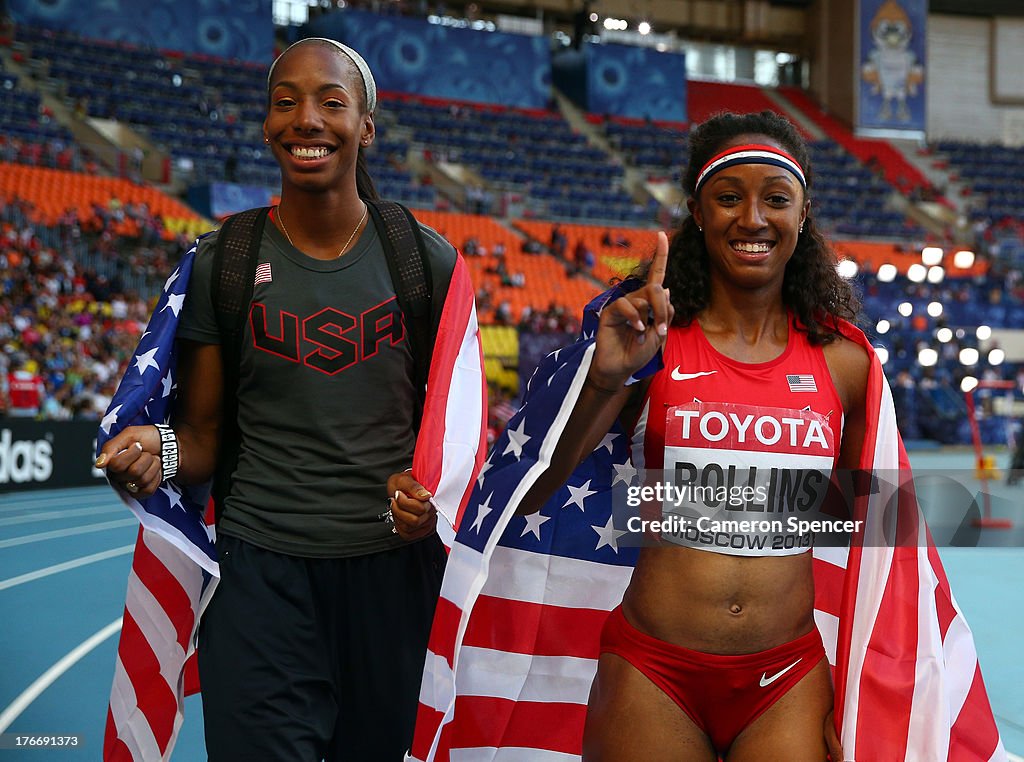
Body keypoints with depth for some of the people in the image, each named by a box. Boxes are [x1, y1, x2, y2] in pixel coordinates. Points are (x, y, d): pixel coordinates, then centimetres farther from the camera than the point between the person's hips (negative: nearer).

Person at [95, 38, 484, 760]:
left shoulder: (429, 261, 1)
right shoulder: (221, 263, 0)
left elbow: (455, 416, 8)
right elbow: (204, 435, 4)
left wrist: (432, 490, -13)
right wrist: (156, 450, -18)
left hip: (395, 566, 1)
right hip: (261, 572, -1)